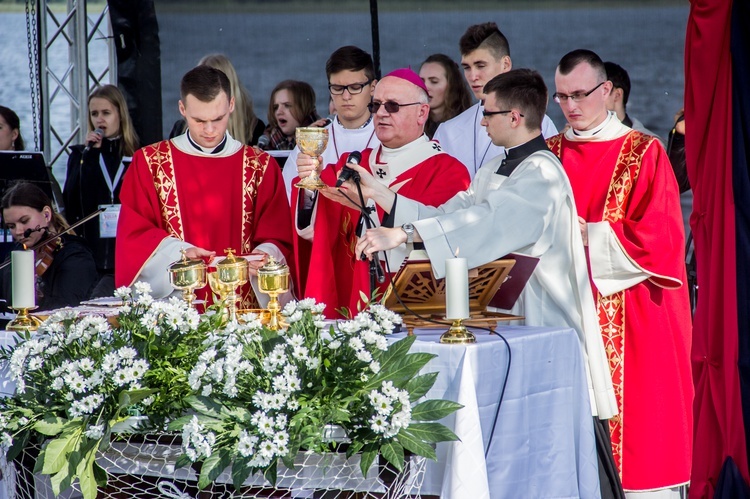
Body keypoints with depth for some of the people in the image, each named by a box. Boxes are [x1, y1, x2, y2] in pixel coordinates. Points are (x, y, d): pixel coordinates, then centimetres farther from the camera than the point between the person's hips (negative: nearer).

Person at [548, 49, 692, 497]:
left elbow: (660, 236, -9)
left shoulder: (644, 153, -2)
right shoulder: (551, 154, 12)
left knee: (633, 409, -4)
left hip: (630, 318, -4)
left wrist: (588, 237, -14)